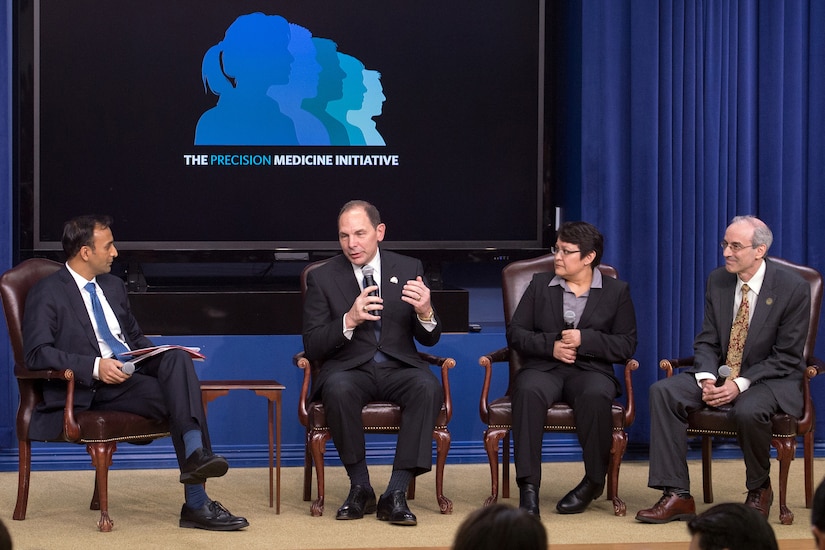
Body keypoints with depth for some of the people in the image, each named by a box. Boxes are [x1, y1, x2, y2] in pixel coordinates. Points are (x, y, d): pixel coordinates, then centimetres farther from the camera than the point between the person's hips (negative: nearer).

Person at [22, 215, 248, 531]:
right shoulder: (47, 294, -1)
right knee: (177, 397, -29)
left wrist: (169, 358, 8)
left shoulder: (113, 286, 23)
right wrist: (94, 366, -25)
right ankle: (197, 503, -35)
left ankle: (195, 454, -42)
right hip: (92, 388, -7)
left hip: (134, 370, 7)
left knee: (177, 358, -27)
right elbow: (37, 353, -13)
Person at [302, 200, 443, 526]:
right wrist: (349, 320, -21)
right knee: (338, 388, -36)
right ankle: (360, 488, -19)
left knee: (428, 386, -32)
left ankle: (396, 494, -29)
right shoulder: (322, 278, 4)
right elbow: (312, 348, -3)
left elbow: (429, 339, 7)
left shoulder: (408, 270, 8)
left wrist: (425, 313, -17)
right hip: (350, 369, -1)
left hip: (399, 368, 1)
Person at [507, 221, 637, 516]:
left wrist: (584, 340, -12)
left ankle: (594, 481, -18)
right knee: (528, 392, -36)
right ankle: (528, 486, -38)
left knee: (595, 396, -38)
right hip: (544, 367, 1)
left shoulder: (616, 291, 10)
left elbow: (626, 345, 2)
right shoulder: (540, 284, 15)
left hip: (590, 370, -1)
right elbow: (515, 333, 10)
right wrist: (551, 345, -8)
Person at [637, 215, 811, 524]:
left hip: (771, 380, -5)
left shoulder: (794, 289, -12)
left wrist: (740, 384, -22)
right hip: (721, 374, 5)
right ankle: (677, 495, -20)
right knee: (663, 392, -19)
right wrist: (707, 379, -15)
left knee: (748, 411, -39)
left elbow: (786, 357, -12)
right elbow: (707, 341, 6)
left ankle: (759, 489, -7)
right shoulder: (717, 281, 4)